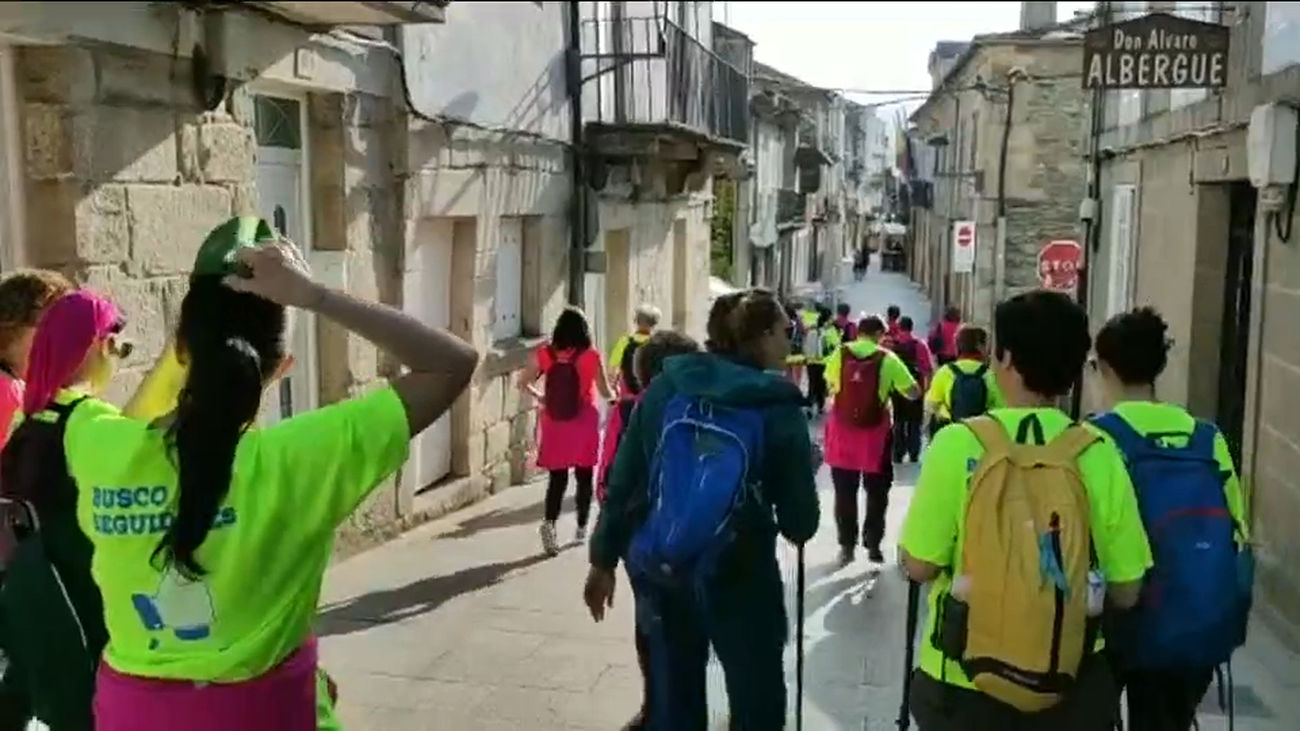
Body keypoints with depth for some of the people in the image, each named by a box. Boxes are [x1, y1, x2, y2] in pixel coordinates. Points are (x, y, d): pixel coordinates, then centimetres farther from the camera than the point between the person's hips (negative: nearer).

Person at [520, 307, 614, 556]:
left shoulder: (544, 353, -1)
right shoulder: (591, 355, -8)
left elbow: (523, 382, 3)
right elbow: (605, 392, -4)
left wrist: (539, 396, 18)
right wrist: (615, 395, 18)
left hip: (553, 423, 2)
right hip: (584, 422, -2)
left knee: (557, 478, 5)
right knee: (584, 476, 13)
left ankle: (549, 522, -16)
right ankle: (581, 528, 21)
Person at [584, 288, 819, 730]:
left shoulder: (665, 388, -2)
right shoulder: (778, 411, -10)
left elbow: (623, 481, 0)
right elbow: (801, 524, -8)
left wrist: (604, 559, 9)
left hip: (658, 572, 4)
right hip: (738, 577, -4)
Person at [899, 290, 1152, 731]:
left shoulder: (959, 443, -15)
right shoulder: (1098, 455, -10)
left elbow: (919, 567, -13)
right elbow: (1125, 591, -5)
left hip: (965, 686, -1)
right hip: (1071, 687, 1)